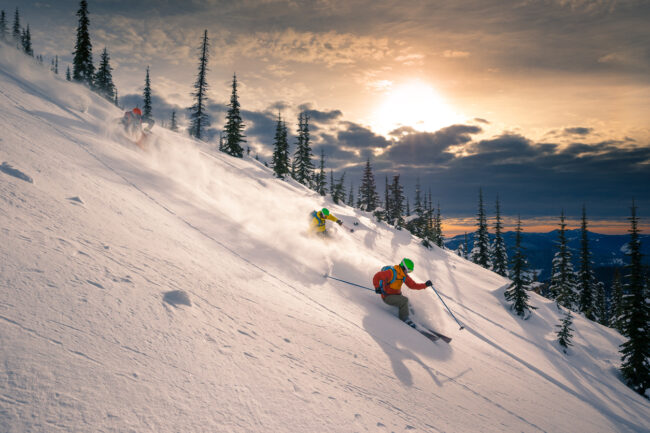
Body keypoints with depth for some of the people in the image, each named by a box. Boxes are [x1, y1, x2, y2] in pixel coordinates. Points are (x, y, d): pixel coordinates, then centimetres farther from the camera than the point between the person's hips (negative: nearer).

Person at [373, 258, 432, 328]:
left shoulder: (404, 276, 2)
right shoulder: (391, 273, -23)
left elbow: (413, 285, 4)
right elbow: (376, 276, -22)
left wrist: (425, 285, -6)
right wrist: (377, 287, -33)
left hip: (397, 295, 8)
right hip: (387, 296, -8)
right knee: (404, 300, -24)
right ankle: (404, 318, -8)